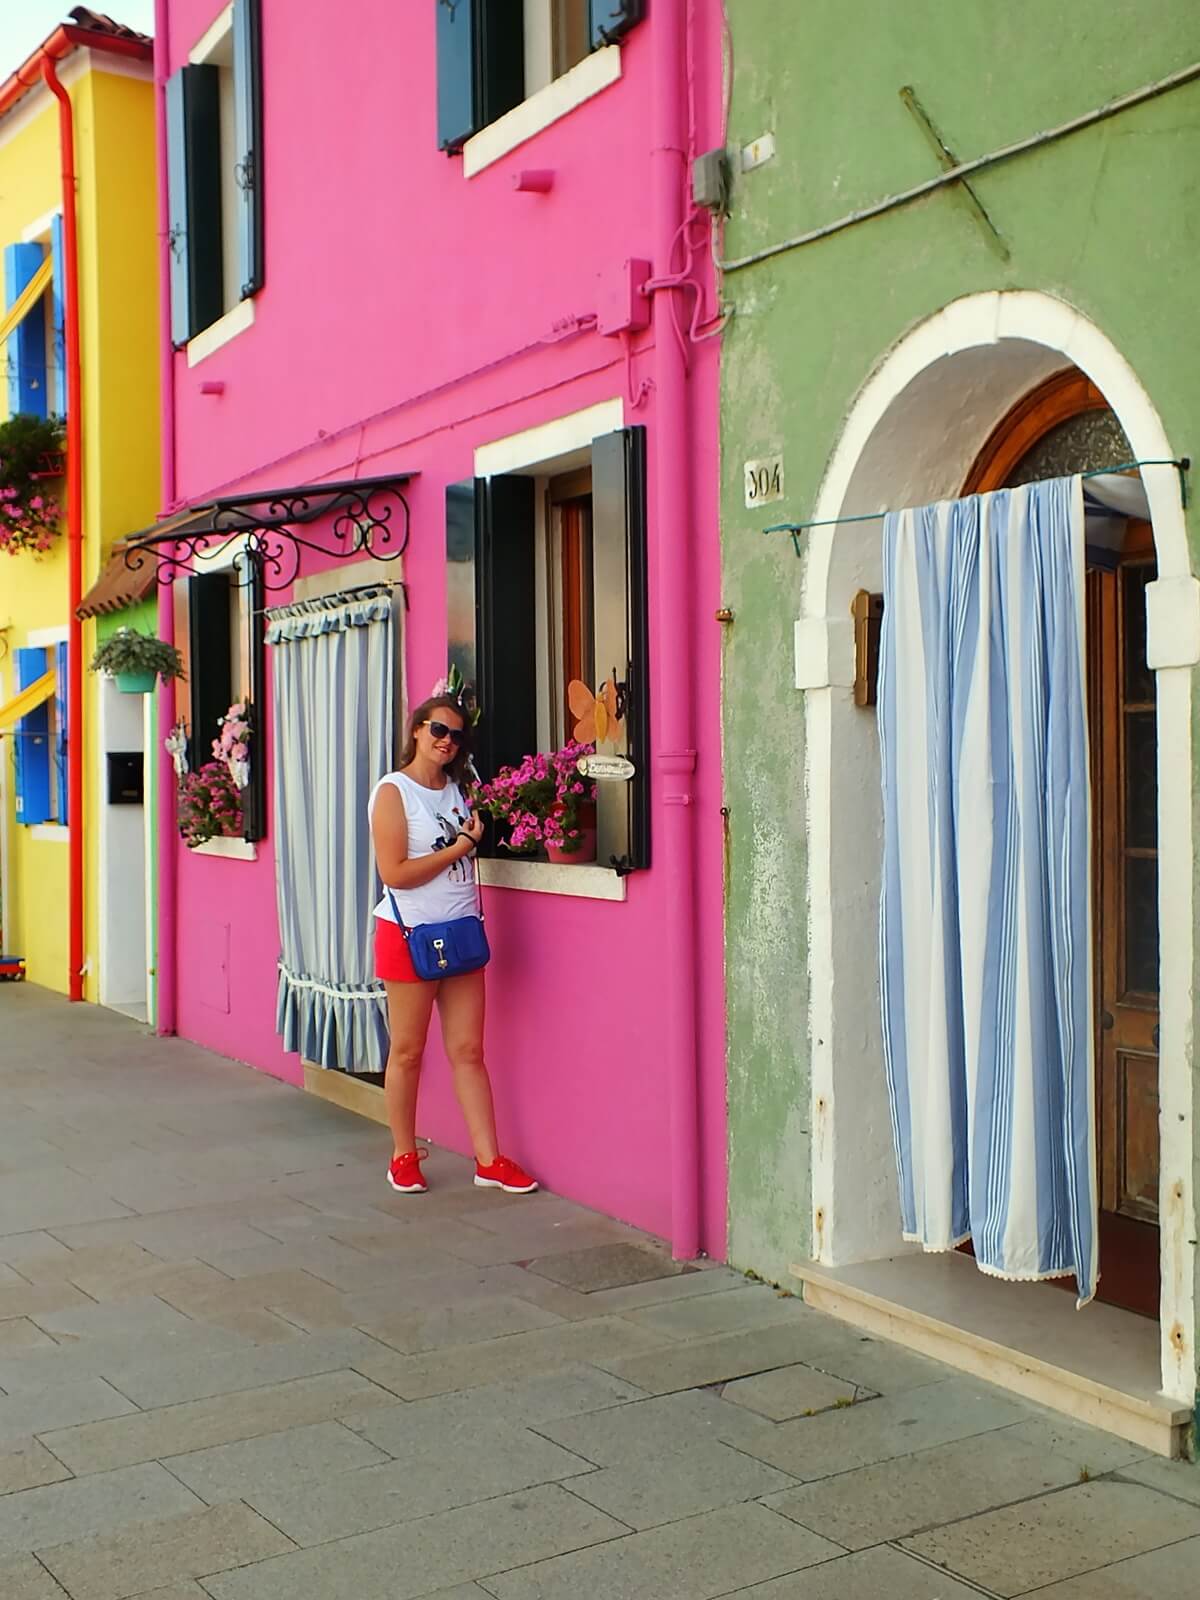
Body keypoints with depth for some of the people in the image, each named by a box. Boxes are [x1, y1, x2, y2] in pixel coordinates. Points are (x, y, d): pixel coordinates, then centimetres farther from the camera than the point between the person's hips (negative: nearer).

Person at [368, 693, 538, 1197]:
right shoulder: (393, 792, -9)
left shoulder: (454, 790, 13)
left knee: (468, 1049, 5)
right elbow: (394, 873, -17)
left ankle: (489, 1160, 8)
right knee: (408, 1051, 5)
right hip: (410, 934, -6)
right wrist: (458, 848, -13)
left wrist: (475, 838, 5)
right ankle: (404, 1157, 19)